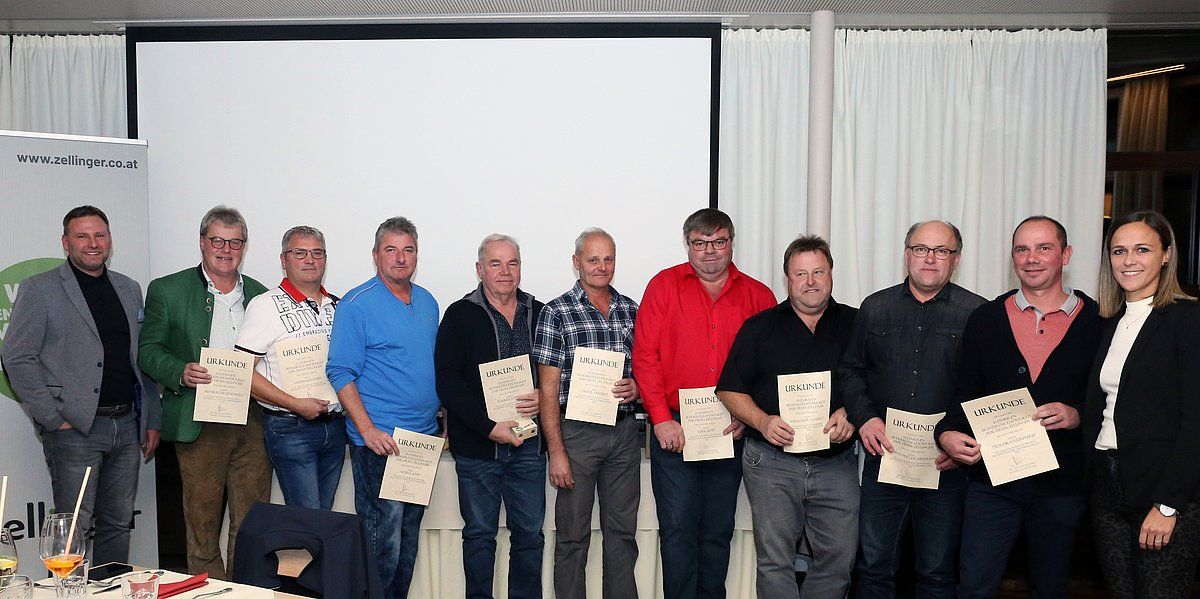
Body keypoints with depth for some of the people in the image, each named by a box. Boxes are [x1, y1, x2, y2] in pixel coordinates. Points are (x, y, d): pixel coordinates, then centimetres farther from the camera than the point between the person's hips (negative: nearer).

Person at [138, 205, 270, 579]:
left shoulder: (259, 295, 14)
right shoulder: (167, 290, 5)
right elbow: (148, 351, 3)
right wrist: (180, 372, -16)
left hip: (252, 423, 3)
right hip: (199, 426, -3)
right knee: (202, 526, 3)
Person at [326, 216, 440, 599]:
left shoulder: (427, 302, 12)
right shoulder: (357, 305, -9)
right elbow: (341, 373, -12)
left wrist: (441, 420, 15)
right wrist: (368, 430, -19)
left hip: (424, 437, 7)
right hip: (379, 439, -7)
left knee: (410, 534, 15)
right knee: (383, 539, -4)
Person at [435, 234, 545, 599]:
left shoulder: (539, 315, 9)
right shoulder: (460, 316, -1)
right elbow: (447, 381, -9)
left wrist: (544, 398, -8)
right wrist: (489, 427, -15)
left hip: (529, 444, 3)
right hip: (477, 445, -3)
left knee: (530, 532, 9)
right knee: (480, 534, 7)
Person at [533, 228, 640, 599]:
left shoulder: (631, 311, 9)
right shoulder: (556, 313, -5)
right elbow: (548, 387, -7)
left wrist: (637, 387, -4)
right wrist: (556, 451, -11)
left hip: (624, 431, 4)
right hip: (577, 432, -4)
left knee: (623, 530, 12)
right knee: (573, 535, 4)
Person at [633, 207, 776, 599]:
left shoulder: (758, 296, 6)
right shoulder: (664, 286, 1)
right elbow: (644, 356, -3)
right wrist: (661, 418, -10)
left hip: (730, 433, 2)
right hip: (673, 430, -2)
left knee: (718, 533, 12)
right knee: (678, 530, 1)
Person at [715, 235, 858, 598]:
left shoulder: (855, 325, 9)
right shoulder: (759, 328, 7)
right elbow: (730, 391, 5)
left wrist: (850, 415, -10)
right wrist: (763, 422, -12)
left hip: (836, 462, 1)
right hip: (771, 462, -1)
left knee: (840, 558, 3)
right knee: (774, 561, 0)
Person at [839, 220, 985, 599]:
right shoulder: (874, 308, 8)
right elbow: (849, 370, 12)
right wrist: (864, 417, -5)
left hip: (945, 466, -2)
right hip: (883, 456, 2)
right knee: (874, 567, 9)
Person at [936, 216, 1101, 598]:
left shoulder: (1098, 322, 0)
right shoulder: (984, 319, 4)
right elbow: (966, 394, 6)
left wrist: (1077, 415, -16)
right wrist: (947, 433, -13)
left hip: (1062, 482, 0)